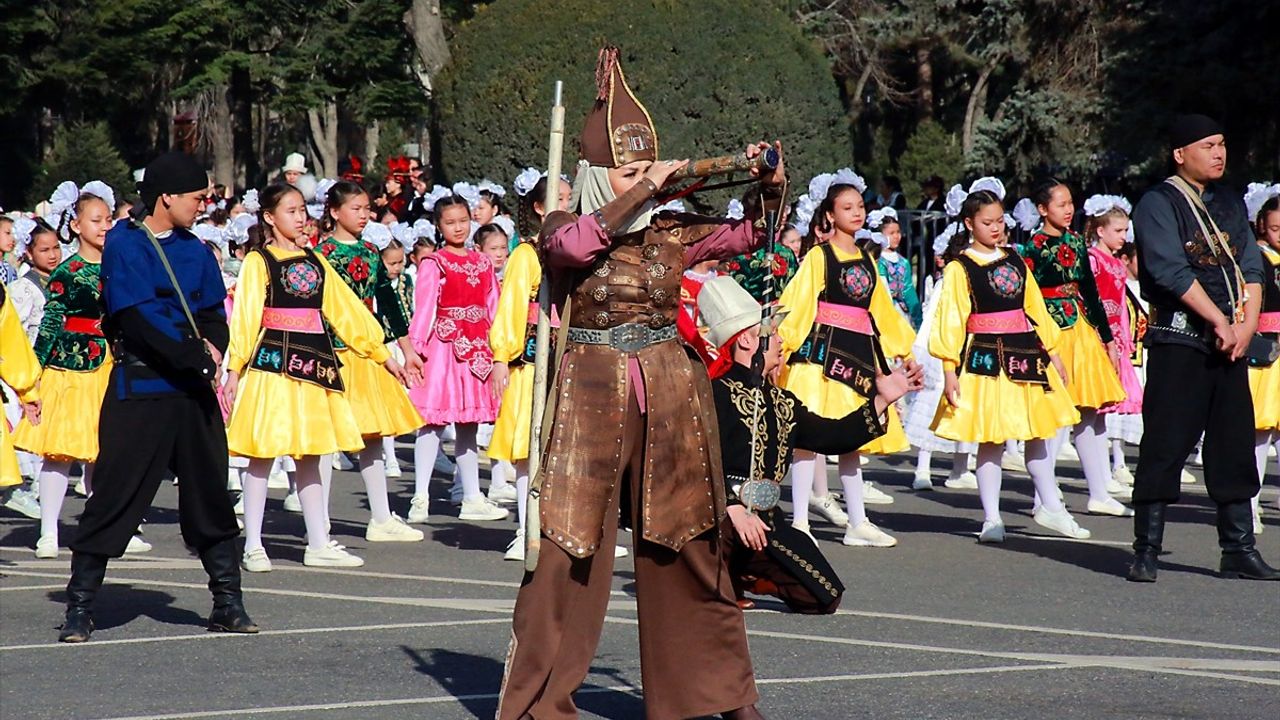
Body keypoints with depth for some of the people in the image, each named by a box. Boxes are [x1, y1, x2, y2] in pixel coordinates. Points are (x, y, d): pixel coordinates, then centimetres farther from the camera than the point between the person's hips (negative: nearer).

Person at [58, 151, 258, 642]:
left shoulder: (194, 250, 13)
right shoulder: (124, 245, -7)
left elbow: (214, 316, 13)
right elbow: (138, 318, -17)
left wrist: (213, 351, -9)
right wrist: (198, 358, -18)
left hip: (194, 389, 6)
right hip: (140, 388, -6)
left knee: (209, 495, 9)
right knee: (116, 496, -5)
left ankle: (228, 602, 17)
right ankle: (79, 608, 2)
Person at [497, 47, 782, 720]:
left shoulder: (670, 231, 8)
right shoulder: (562, 229, -1)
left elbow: (747, 234, 3)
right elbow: (577, 243, -24)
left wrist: (770, 186, -15)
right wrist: (646, 188, -26)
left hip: (669, 395, 3)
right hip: (589, 393, -3)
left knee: (688, 546, 9)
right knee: (568, 550, -5)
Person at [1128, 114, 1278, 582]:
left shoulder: (1230, 204, 17)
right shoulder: (1158, 204, -5)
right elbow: (1172, 272, -14)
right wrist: (1221, 323, -14)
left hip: (1230, 342, 7)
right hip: (1179, 340, -7)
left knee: (1235, 446, 8)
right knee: (1165, 446, -6)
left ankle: (1239, 551, 14)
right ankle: (1146, 551, -2)